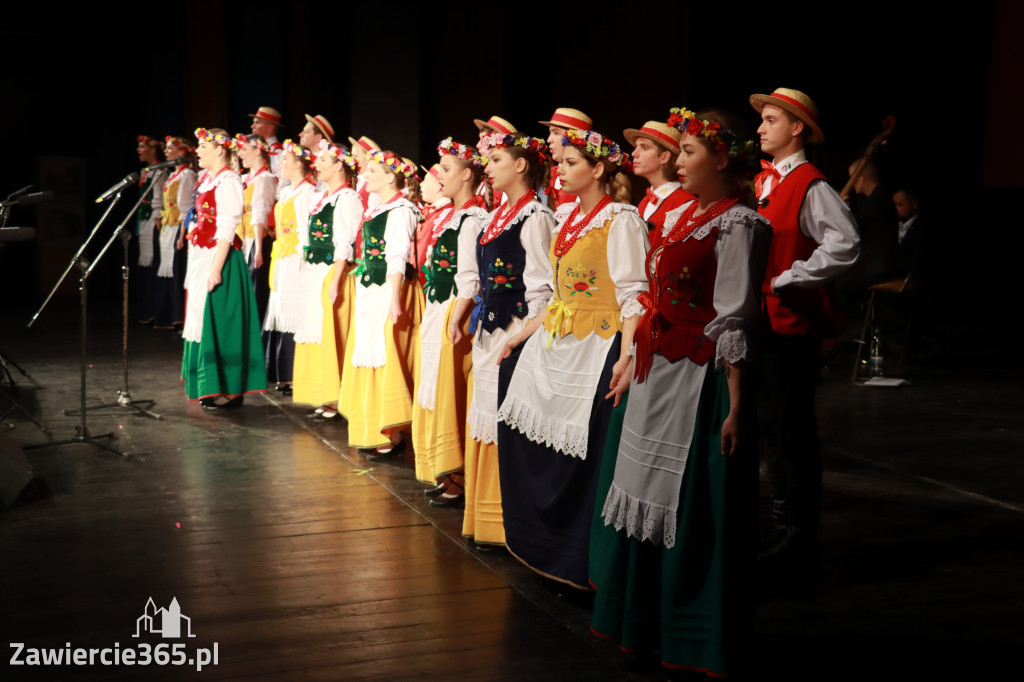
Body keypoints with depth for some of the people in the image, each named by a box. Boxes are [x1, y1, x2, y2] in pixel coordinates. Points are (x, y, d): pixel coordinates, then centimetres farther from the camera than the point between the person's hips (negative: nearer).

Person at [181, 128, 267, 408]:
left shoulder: (227, 181, -14)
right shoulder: (208, 179, 14)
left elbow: (226, 229, -19)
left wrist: (216, 269, -23)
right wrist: (199, 265, 18)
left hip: (220, 258, -10)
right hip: (203, 257, 10)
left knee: (219, 319, -5)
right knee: (204, 318, 12)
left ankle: (229, 389, 2)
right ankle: (211, 386, 21)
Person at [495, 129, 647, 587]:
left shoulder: (621, 220, -10)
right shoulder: (568, 219, 15)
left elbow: (633, 295, -18)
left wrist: (626, 357, -28)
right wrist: (523, 335, 19)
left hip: (598, 345, -8)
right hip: (556, 341, 9)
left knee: (582, 455, -9)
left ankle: (577, 557, 4)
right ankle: (537, 540, 28)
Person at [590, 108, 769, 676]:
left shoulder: (736, 224, -11)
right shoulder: (678, 216, 14)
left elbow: (733, 323, -17)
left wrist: (735, 405, -18)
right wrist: (635, 363, 17)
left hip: (700, 379, -9)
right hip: (656, 376, 9)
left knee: (691, 509, 0)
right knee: (646, 496, 15)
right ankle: (642, 618, 31)